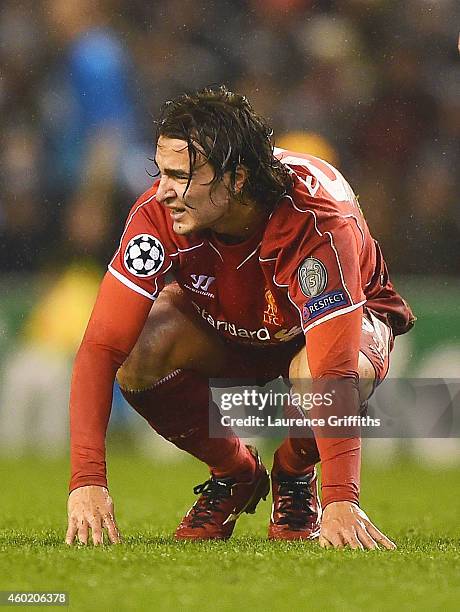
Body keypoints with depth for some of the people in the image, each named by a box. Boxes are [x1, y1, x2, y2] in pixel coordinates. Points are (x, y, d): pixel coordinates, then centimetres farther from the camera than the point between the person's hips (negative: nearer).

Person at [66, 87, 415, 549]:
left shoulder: (318, 221, -39)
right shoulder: (159, 214, -30)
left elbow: (334, 370, -46)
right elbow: (101, 347, -33)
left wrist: (341, 502, -55)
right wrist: (87, 481, -44)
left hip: (347, 318, -3)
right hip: (224, 325, 3)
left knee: (324, 375, -38)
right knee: (137, 355, -29)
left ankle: (295, 479, -2)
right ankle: (234, 475, 1)